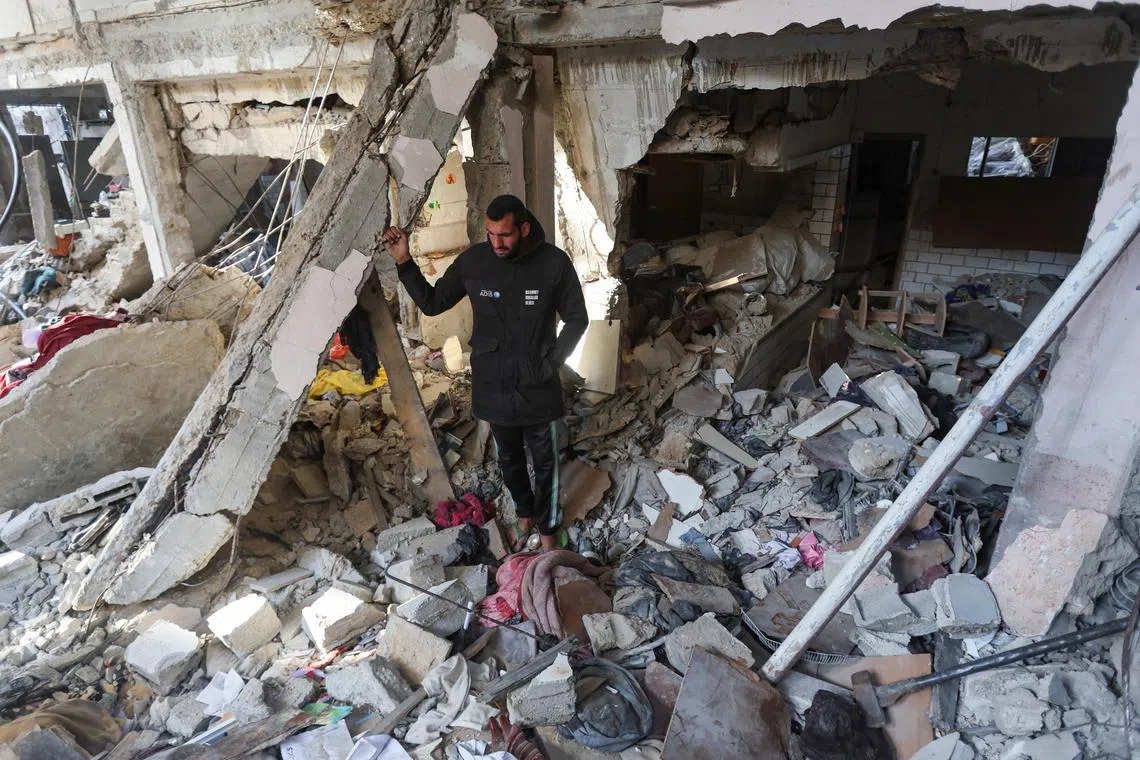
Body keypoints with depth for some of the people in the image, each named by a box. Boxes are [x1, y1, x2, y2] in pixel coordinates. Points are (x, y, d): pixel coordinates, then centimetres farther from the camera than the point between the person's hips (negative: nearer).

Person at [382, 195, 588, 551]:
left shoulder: (554, 263, -14)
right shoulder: (473, 260, -9)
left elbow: (577, 320, -4)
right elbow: (431, 303, 1)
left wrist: (551, 363, -10)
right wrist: (404, 262, -11)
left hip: (538, 388, -2)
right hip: (493, 387, 2)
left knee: (545, 462, 14)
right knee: (509, 458, 23)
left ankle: (547, 528, 37)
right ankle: (524, 511, 50)